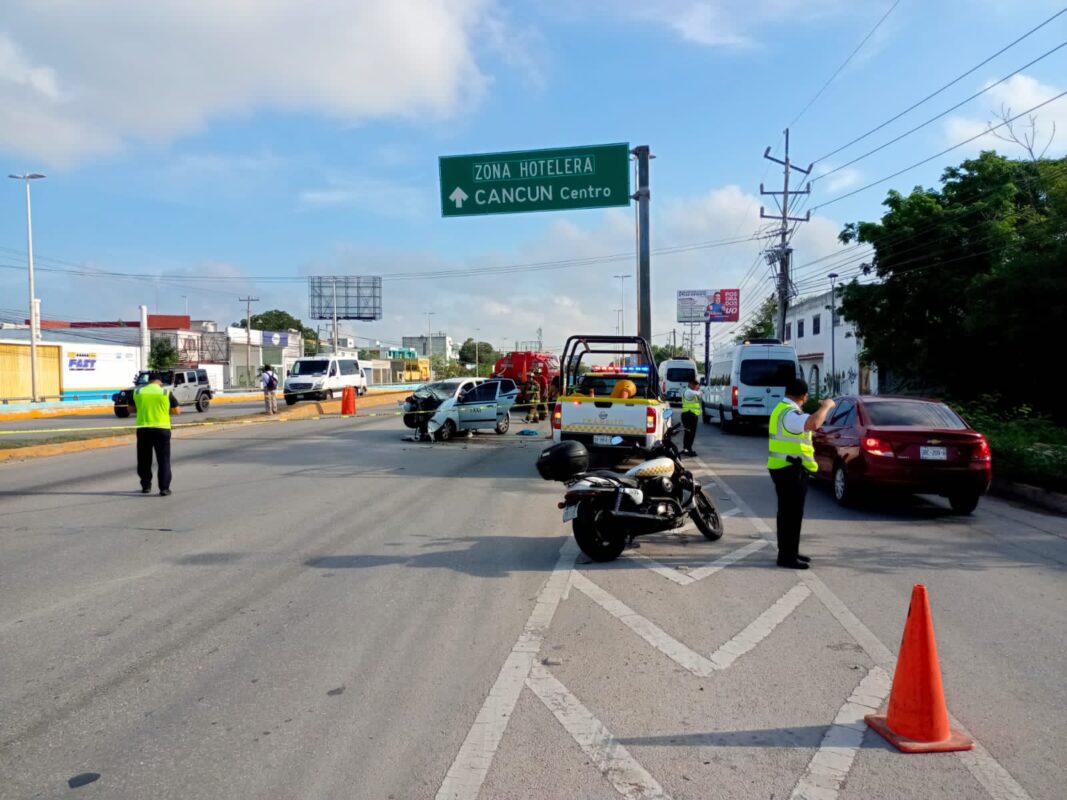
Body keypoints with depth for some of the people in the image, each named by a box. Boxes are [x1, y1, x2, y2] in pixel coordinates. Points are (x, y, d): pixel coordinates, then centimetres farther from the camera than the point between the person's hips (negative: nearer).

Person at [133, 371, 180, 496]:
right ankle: (164, 488, -1)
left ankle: (146, 486, 22)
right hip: (162, 429, -2)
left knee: (144, 460, 16)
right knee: (163, 460, 3)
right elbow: (177, 410, -1)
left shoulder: (137, 392, 3)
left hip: (143, 429, 2)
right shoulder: (166, 392, -3)